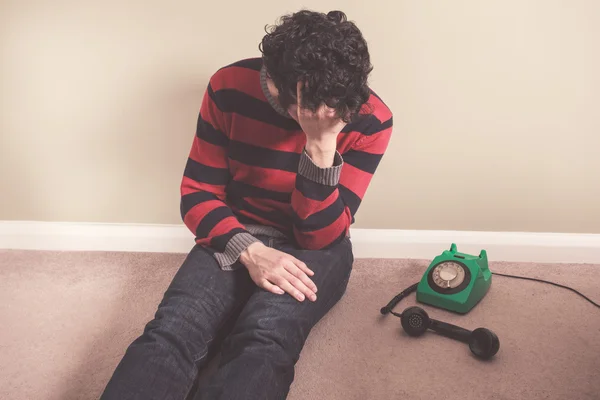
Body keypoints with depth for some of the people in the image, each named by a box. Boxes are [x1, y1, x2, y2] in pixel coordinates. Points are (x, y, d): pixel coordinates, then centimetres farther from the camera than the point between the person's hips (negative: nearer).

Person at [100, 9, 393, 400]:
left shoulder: (370, 119, -16)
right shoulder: (230, 87, -13)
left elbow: (321, 235, -16)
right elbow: (198, 194, -6)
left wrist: (322, 144, -31)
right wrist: (249, 251, -24)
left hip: (313, 247, 0)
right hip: (236, 237, 1)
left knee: (264, 341, -34)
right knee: (171, 331, -28)